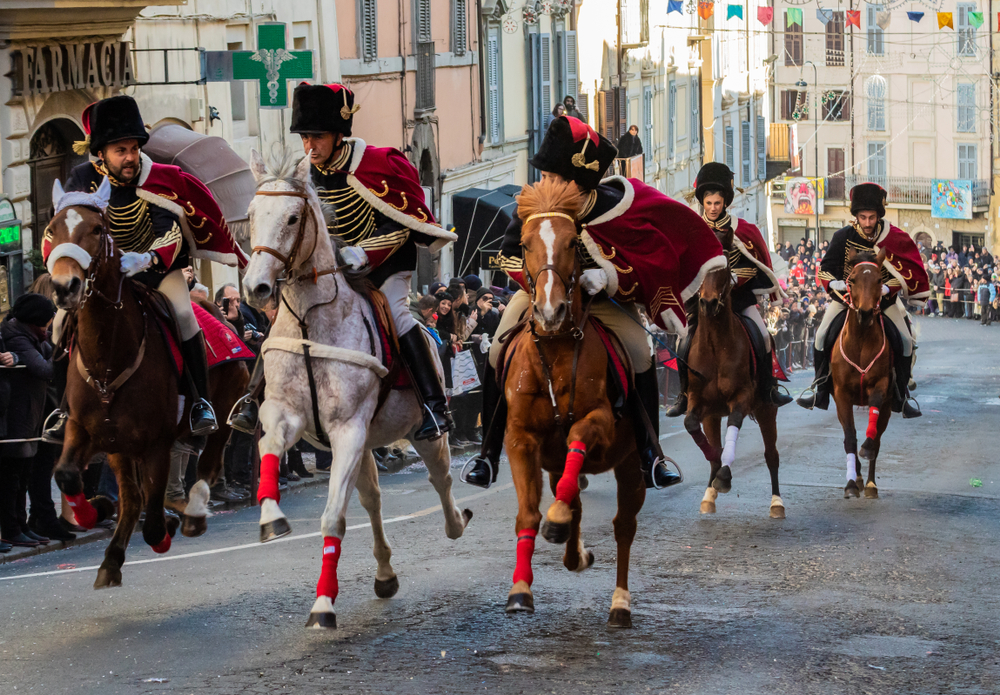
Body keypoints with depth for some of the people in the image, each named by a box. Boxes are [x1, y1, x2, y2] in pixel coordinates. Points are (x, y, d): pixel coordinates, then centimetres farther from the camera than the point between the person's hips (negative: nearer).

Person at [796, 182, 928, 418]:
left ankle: (900, 397, 4)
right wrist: (835, 283, -28)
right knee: (822, 336, -12)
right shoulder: (843, 237, -14)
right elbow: (827, 268, -8)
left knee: (906, 341, -11)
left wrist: (886, 288, -29)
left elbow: (903, 272, -12)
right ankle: (821, 392, 0)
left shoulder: (894, 238, -15)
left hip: (882, 298, 0)